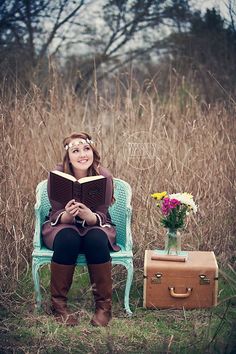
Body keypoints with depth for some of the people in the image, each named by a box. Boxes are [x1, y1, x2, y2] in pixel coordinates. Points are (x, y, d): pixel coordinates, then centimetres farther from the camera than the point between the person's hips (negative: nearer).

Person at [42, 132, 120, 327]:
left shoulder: (104, 176, -16)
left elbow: (101, 217, -15)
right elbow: (57, 215, -12)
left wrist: (88, 216, -39)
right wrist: (68, 214, -37)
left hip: (95, 225, 1)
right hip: (62, 224, 0)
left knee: (97, 240, -35)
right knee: (67, 240, -36)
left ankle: (104, 305, -20)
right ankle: (58, 303, -19)